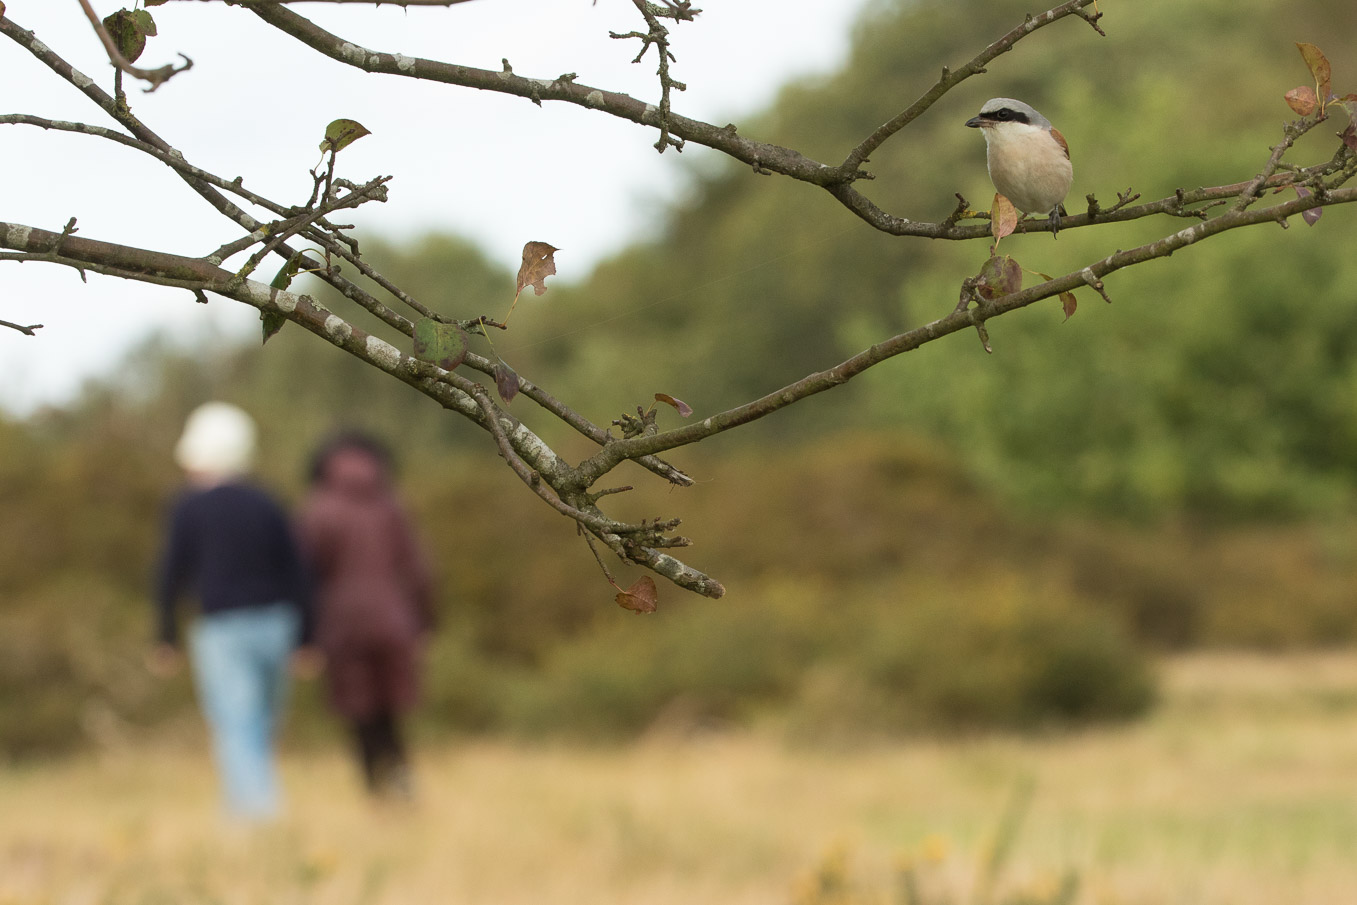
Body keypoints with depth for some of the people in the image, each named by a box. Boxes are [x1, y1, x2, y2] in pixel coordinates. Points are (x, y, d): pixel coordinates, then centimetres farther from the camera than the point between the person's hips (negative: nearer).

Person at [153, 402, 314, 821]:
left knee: (236, 734, -8)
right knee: (261, 730, 17)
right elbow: (295, 572, 8)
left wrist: (166, 638, 5)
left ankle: (256, 808, -22)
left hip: (223, 629, -5)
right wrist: (302, 638, 13)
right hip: (275, 624, 5)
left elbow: (173, 576, -4)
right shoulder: (265, 505, 9)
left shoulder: (189, 508, -3)